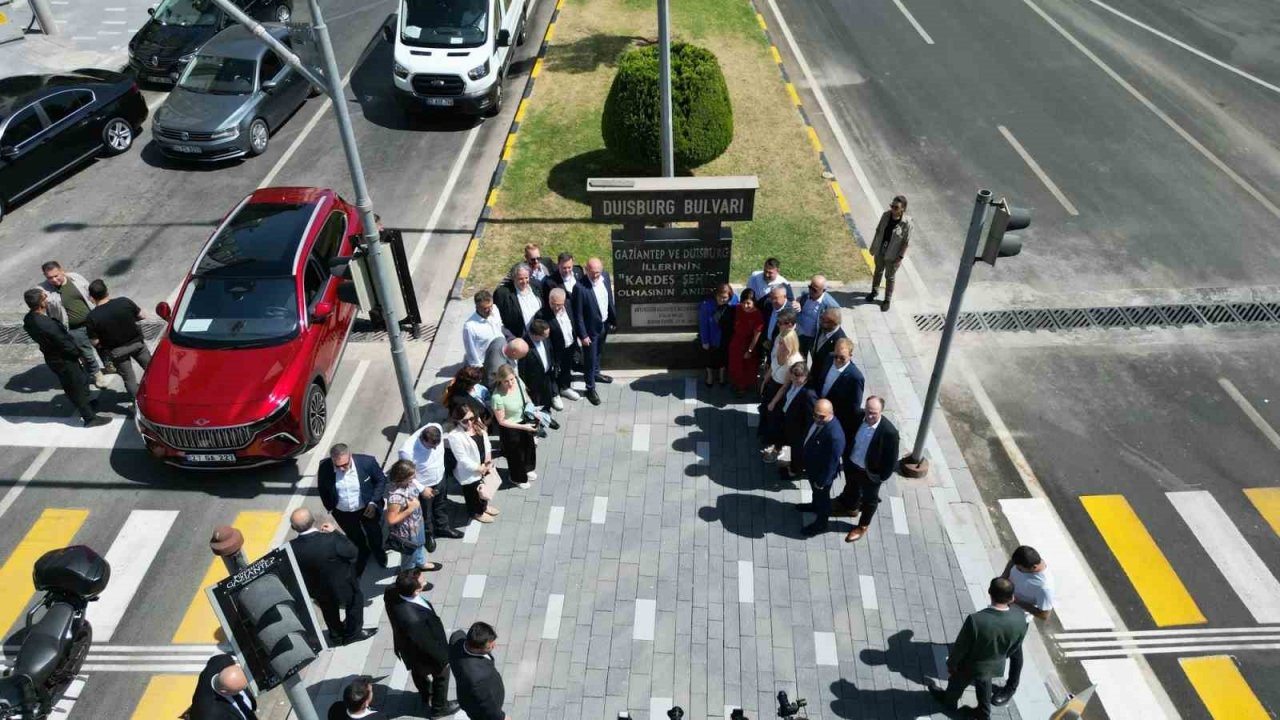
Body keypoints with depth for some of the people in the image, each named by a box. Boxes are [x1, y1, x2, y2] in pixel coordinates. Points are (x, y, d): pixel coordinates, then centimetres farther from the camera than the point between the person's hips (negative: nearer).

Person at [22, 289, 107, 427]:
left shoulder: (29, 318, -8)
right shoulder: (45, 324, -37)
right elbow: (63, 342, -23)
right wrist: (79, 354, -10)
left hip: (54, 357, 9)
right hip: (63, 360, -9)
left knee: (72, 386, 28)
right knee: (78, 386, 7)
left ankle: (85, 405, 48)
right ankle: (90, 417, 20)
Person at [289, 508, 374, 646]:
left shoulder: (291, 547, -27)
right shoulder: (330, 540, -39)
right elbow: (352, 551, -21)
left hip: (318, 590, 4)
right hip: (342, 585, -4)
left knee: (329, 610, 33)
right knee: (355, 601, 29)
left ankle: (336, 635, 57)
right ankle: (353, 633, 46)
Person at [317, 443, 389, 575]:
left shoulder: (367, 461, -31)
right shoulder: (324, 467, -27)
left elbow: (381, 480, -13)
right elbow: (322, 489, -6)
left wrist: (374, 502, -18)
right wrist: (329, 508, -1)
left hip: (367, 508, -1)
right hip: (342, 512, 1)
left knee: (374, 533, 26)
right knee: (354, 537, 28)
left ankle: (378, 551, 59)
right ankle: (362, 553, 60)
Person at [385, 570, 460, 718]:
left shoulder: (392, 592, -30)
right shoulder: (413, 619, -49)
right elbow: (427, 644, -31)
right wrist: (443, 658, -12)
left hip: (409, 646, 6)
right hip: (424, 653, -6)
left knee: (419, 672, 35)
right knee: (441, 675, 26)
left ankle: (426, 696, 65)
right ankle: (439, 707, 53)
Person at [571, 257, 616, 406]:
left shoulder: (605, 276, -10)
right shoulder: (580, 287, -29)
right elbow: (578, 314, -21)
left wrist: (613, 319, 11)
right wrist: (582, 335, -17)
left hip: (604, 324, 6)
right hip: (591, 328, -6)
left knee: (599, 353, 28)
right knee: (590, 358, 10)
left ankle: (596, 374, 53)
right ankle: (590, 388, 27)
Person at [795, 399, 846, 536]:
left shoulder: (835, 435, -42)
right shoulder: (818, 420, -17)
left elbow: (832, 462, -30)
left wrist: (822, 481, -19)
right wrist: (803, 457, 15)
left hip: (822, 472, -7)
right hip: (812, 466, 7)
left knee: (822, 496, 21)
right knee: (815, 491, 35)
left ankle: (821, 523, 47)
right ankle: (815, 506, 64)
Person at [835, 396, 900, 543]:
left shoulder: (889, 432, -34)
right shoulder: (858, 416, -20)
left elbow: (891, 459, -20)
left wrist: (882, 476, -12)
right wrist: (846, 457, 7)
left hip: (871, 472, -4)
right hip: (852, 464, 4)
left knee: (869, 499, 22)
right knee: (851, 488, 32)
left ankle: (863, 526, 47)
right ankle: (852, 508, 62)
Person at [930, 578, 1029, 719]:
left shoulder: (976, 620, -42)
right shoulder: (1020, 620, -28)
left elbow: (960, 647, -24)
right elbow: (1013, 647, -6)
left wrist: (951, 663, -4)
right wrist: (999, 657, 14)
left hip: (970, 666, -3)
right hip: (995, 666, 3)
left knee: (957, 684, 29)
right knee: (984, 686, 35)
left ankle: (949, 701, 57)